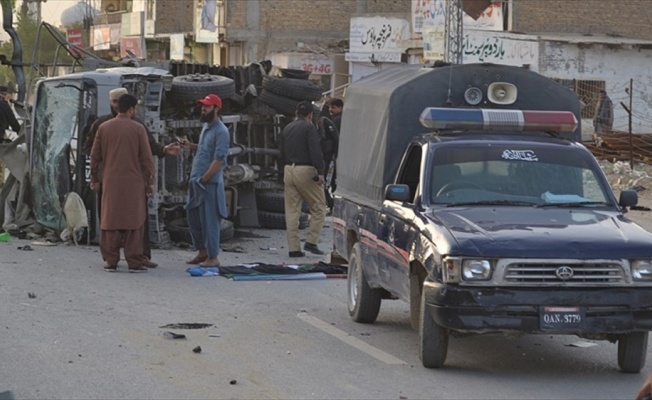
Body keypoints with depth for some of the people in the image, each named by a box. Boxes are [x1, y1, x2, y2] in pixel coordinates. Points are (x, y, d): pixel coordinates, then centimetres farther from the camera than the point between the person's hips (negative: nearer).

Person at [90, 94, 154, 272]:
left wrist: (94, 179, 18)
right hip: (133, 183, -2)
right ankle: (134, 262, 2)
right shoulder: (138, 129, -4)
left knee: (110, 222, 7)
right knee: (134, 222, 3)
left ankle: (111, 261, 7)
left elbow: (95, 156, 9)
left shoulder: (104, 128, 4)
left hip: (110, 183, 2)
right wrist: (150, 181, 6)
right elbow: (146, 157, -2)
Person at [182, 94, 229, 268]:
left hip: (210, 183, -9)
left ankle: (213, 257, 0)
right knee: (192, 216, 14)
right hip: (196, 181, 9)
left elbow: (219, 159, -19)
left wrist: (204, 178, -18)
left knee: (209, 220, -5)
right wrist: (191, 146, 8)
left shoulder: (221, 131, -14)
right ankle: (202, 251, 25)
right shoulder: (206, 127, 14)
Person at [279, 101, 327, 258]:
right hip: (305, 171, -7)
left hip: (288, 170, 7)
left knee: (291, 211, 6)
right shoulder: (310, 128, -7)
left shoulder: (287, 128, 15)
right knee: (319, 207, 3)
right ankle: (311, 242, -5)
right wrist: (320, 172, -19)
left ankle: (294, 247, 5)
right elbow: (315, 152, -17)